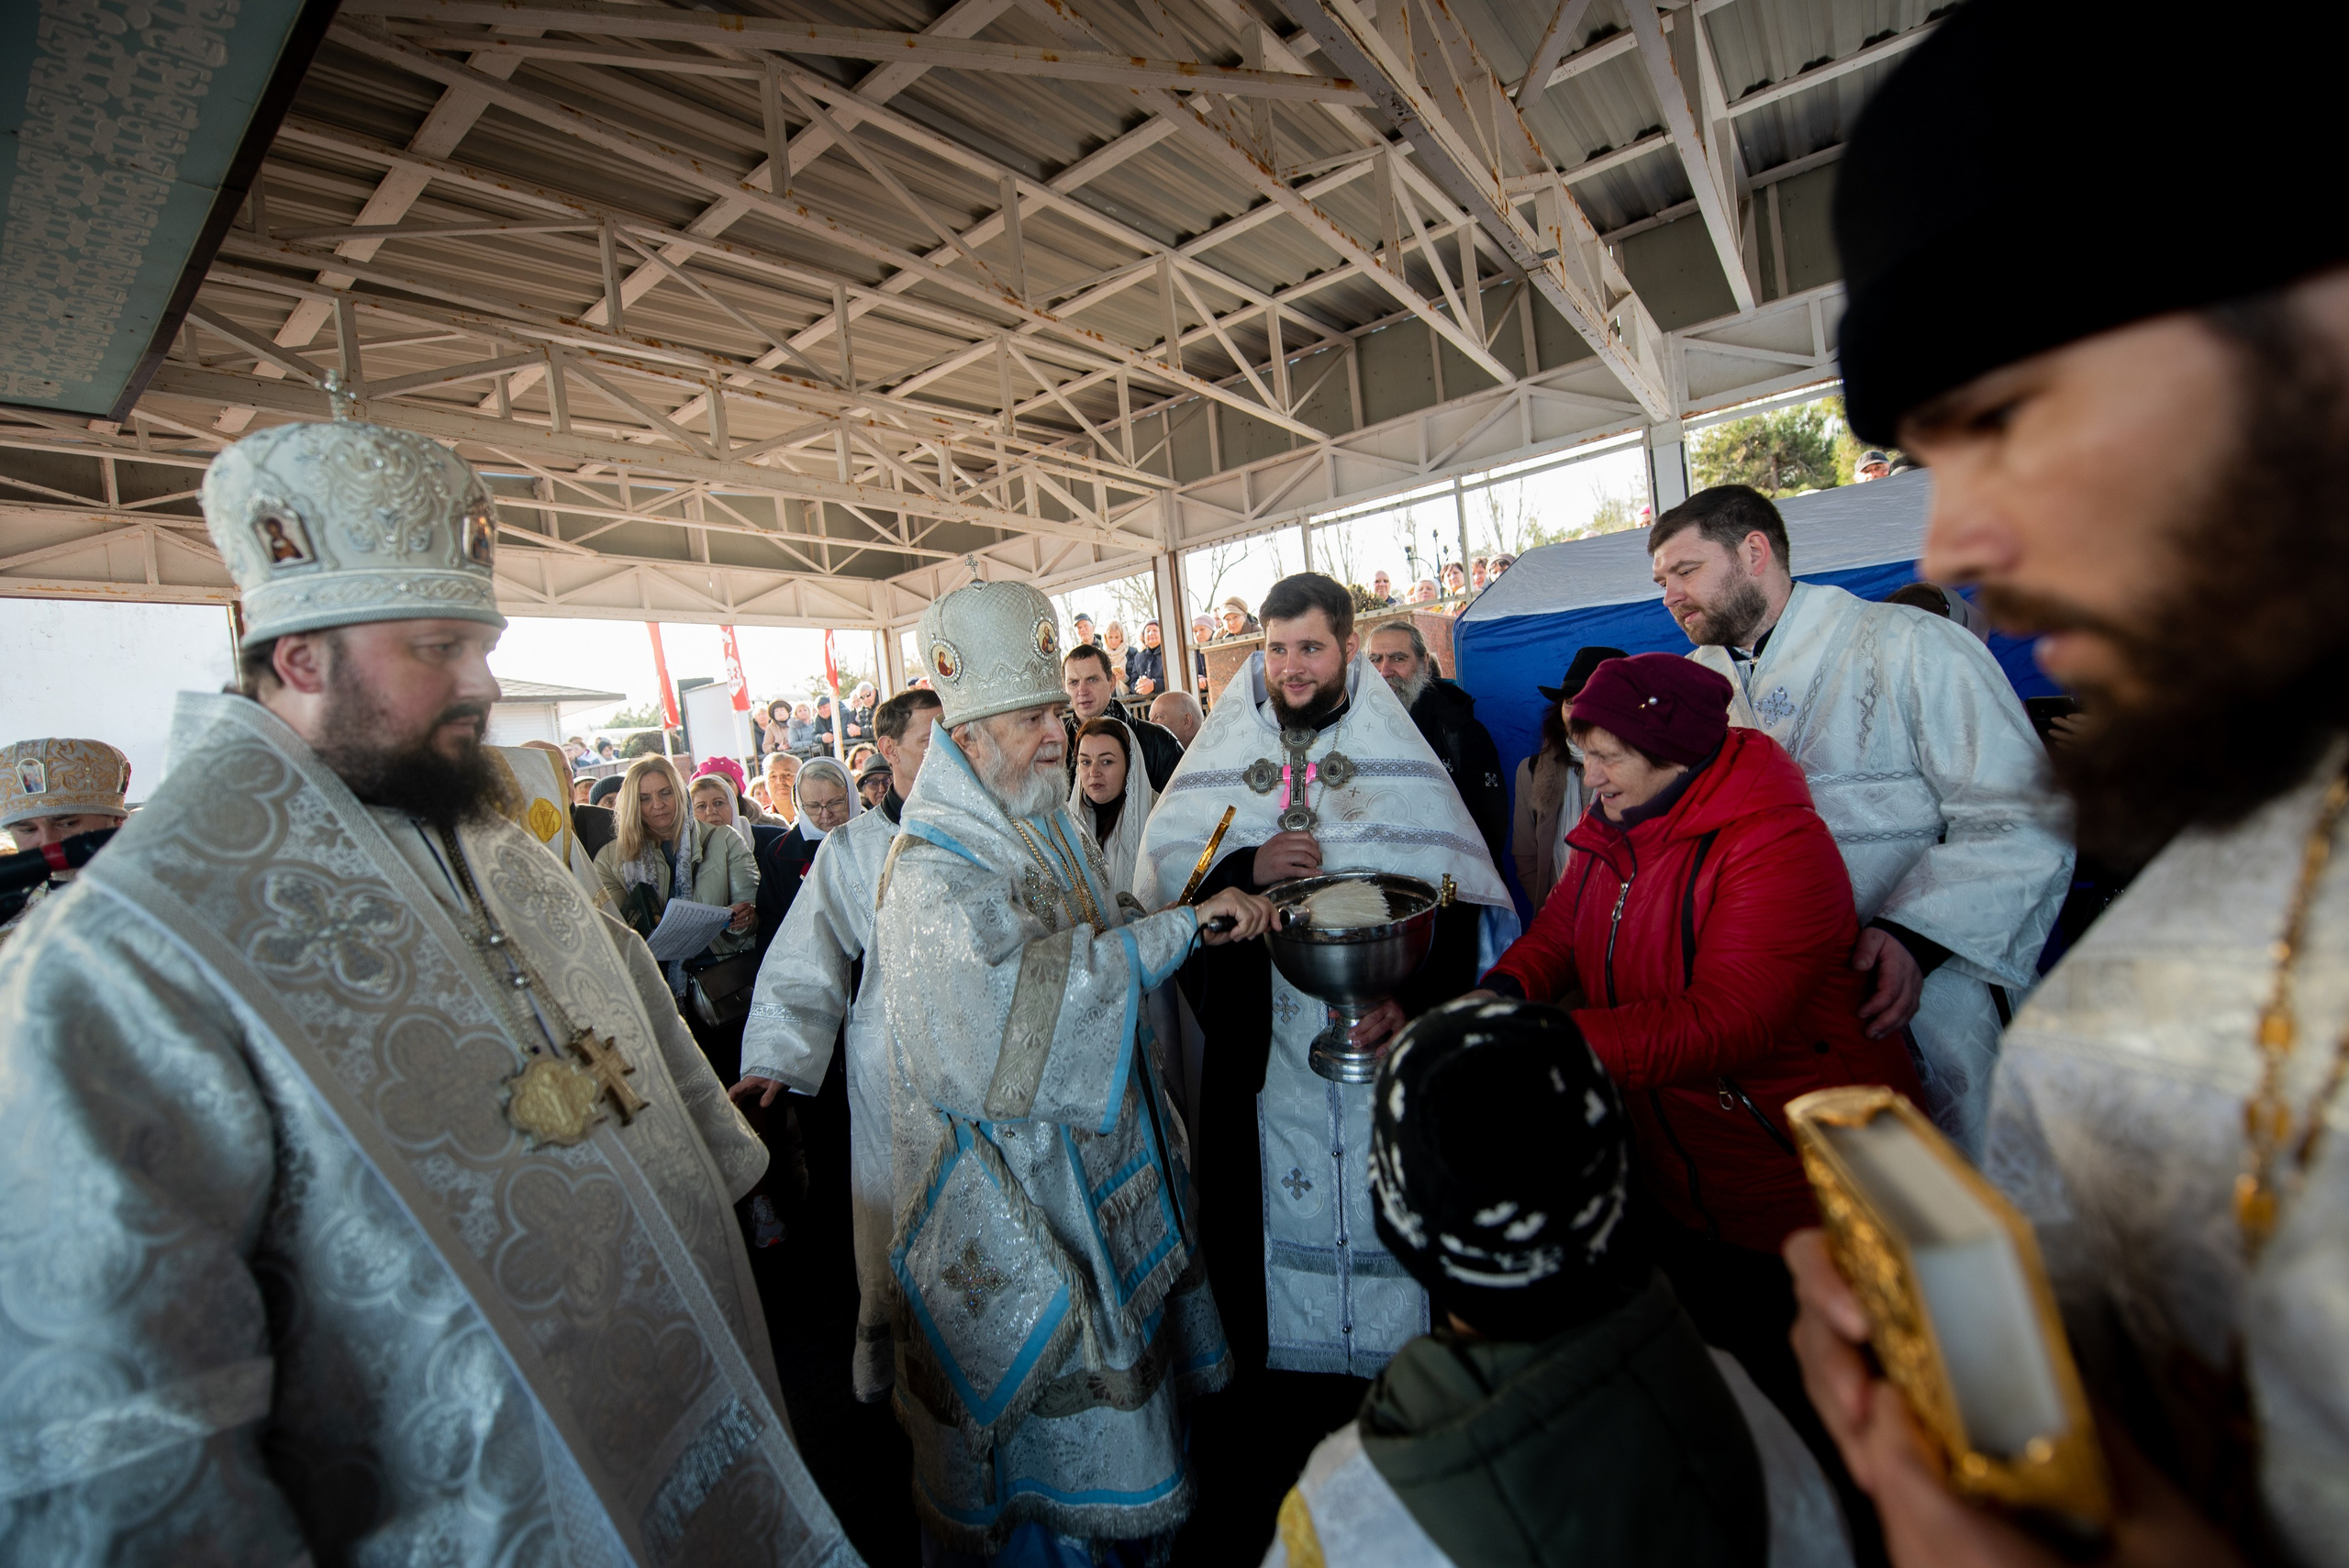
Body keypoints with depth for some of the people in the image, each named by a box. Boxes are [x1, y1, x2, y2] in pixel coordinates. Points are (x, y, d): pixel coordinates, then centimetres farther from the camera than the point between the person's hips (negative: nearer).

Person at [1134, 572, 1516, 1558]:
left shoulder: (1403, 760, 1)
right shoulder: (1220, 762, 6)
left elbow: (1461, 899, -2)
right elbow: (1157, 884, 2)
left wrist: (1414, 1000, -16)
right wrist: (1246, 866, -14)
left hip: (1382, 1050, -1)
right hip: (1263, 1059, 2)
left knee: (1386, 1224, 5)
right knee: (1267, 1220, 9)